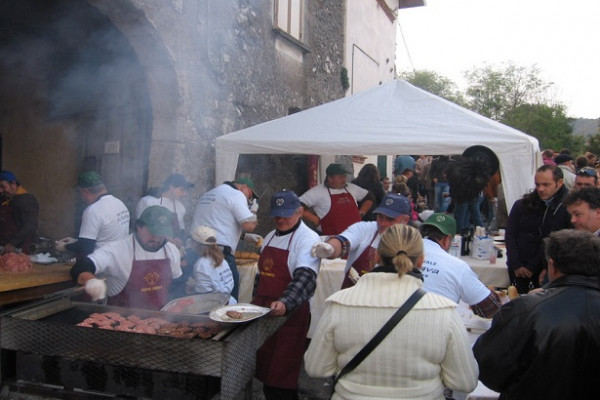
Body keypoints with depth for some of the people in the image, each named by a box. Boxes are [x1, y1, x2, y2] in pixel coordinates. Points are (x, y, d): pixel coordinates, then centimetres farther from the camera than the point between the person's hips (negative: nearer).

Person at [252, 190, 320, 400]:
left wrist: (285, 303, -41)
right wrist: (256, 303, 19)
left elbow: (305, 278, -27)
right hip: (262, 311, 7)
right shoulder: (270, 237, 13)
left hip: (290, 314, -7)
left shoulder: (308, 238, -12)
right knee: (262, 366, 15)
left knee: (282, 377, -1)